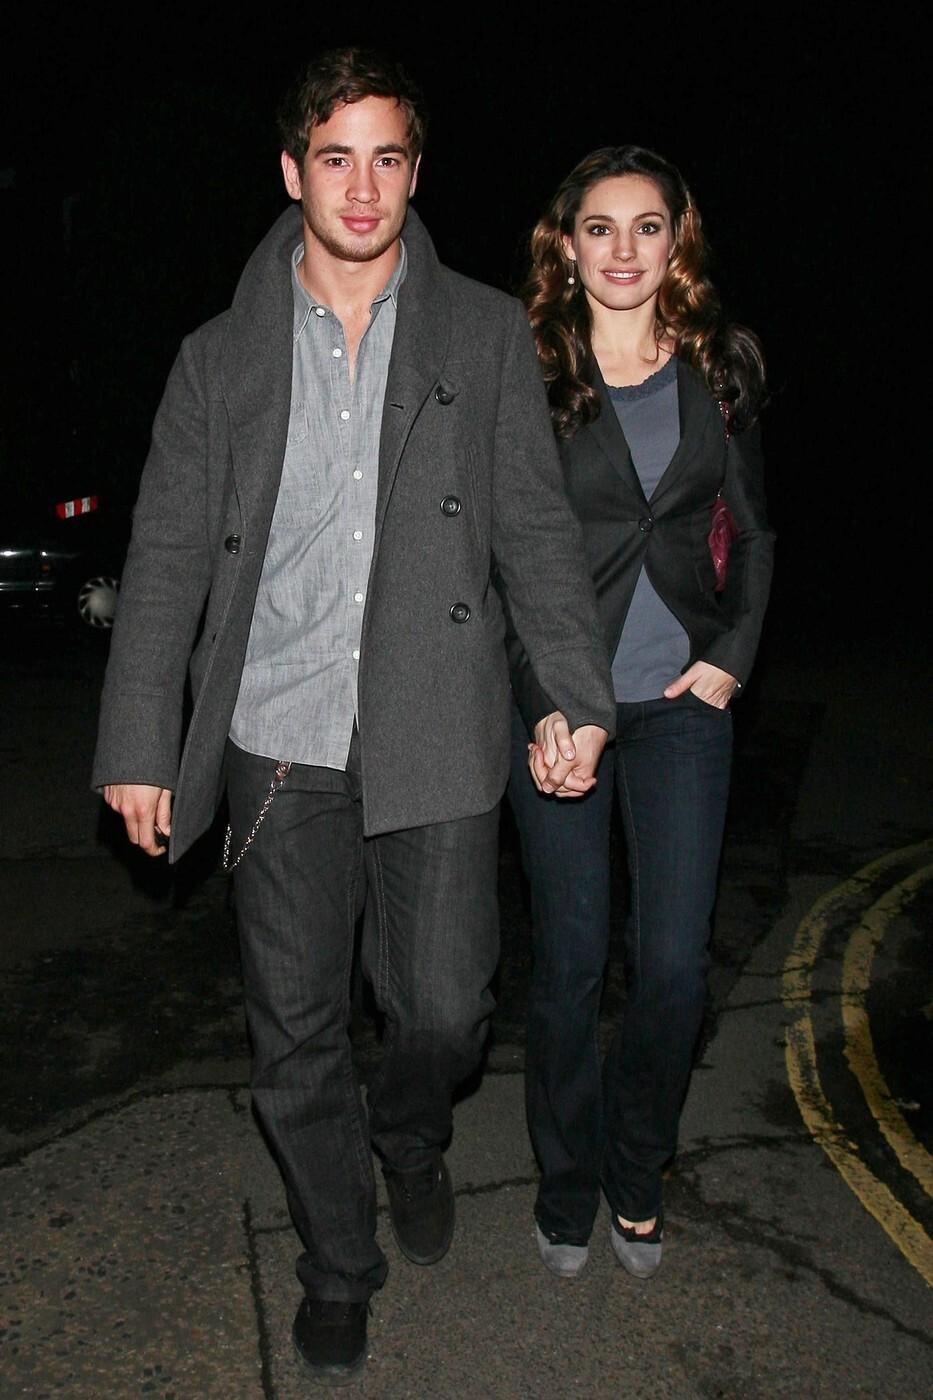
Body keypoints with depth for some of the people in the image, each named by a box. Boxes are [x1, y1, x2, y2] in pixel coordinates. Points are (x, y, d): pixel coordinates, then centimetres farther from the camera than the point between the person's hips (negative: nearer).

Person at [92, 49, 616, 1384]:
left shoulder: (486, 333, 6)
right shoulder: (221, 356, 7)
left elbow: (537, 526, 7)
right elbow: (169, 557, 7)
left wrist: (583, 699, 3)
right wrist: (139, 745, 3)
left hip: (437, 742, 0)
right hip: (278, 748, 1)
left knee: (445, 1007, 4)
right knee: (296, 1032, 9)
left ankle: (410, 1137, 41)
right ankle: (338, 1267, 34)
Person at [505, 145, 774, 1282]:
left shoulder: (722, 366, 6)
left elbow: (752, 529, 14)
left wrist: (733, 657, 2)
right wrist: (545, 708, -10)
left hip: (684, 700, 2)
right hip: (556, 703, -2)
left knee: (674, 967, 2)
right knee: (569, 962, 5)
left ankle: (636, 1176, 29)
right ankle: (566, 1186, 30)